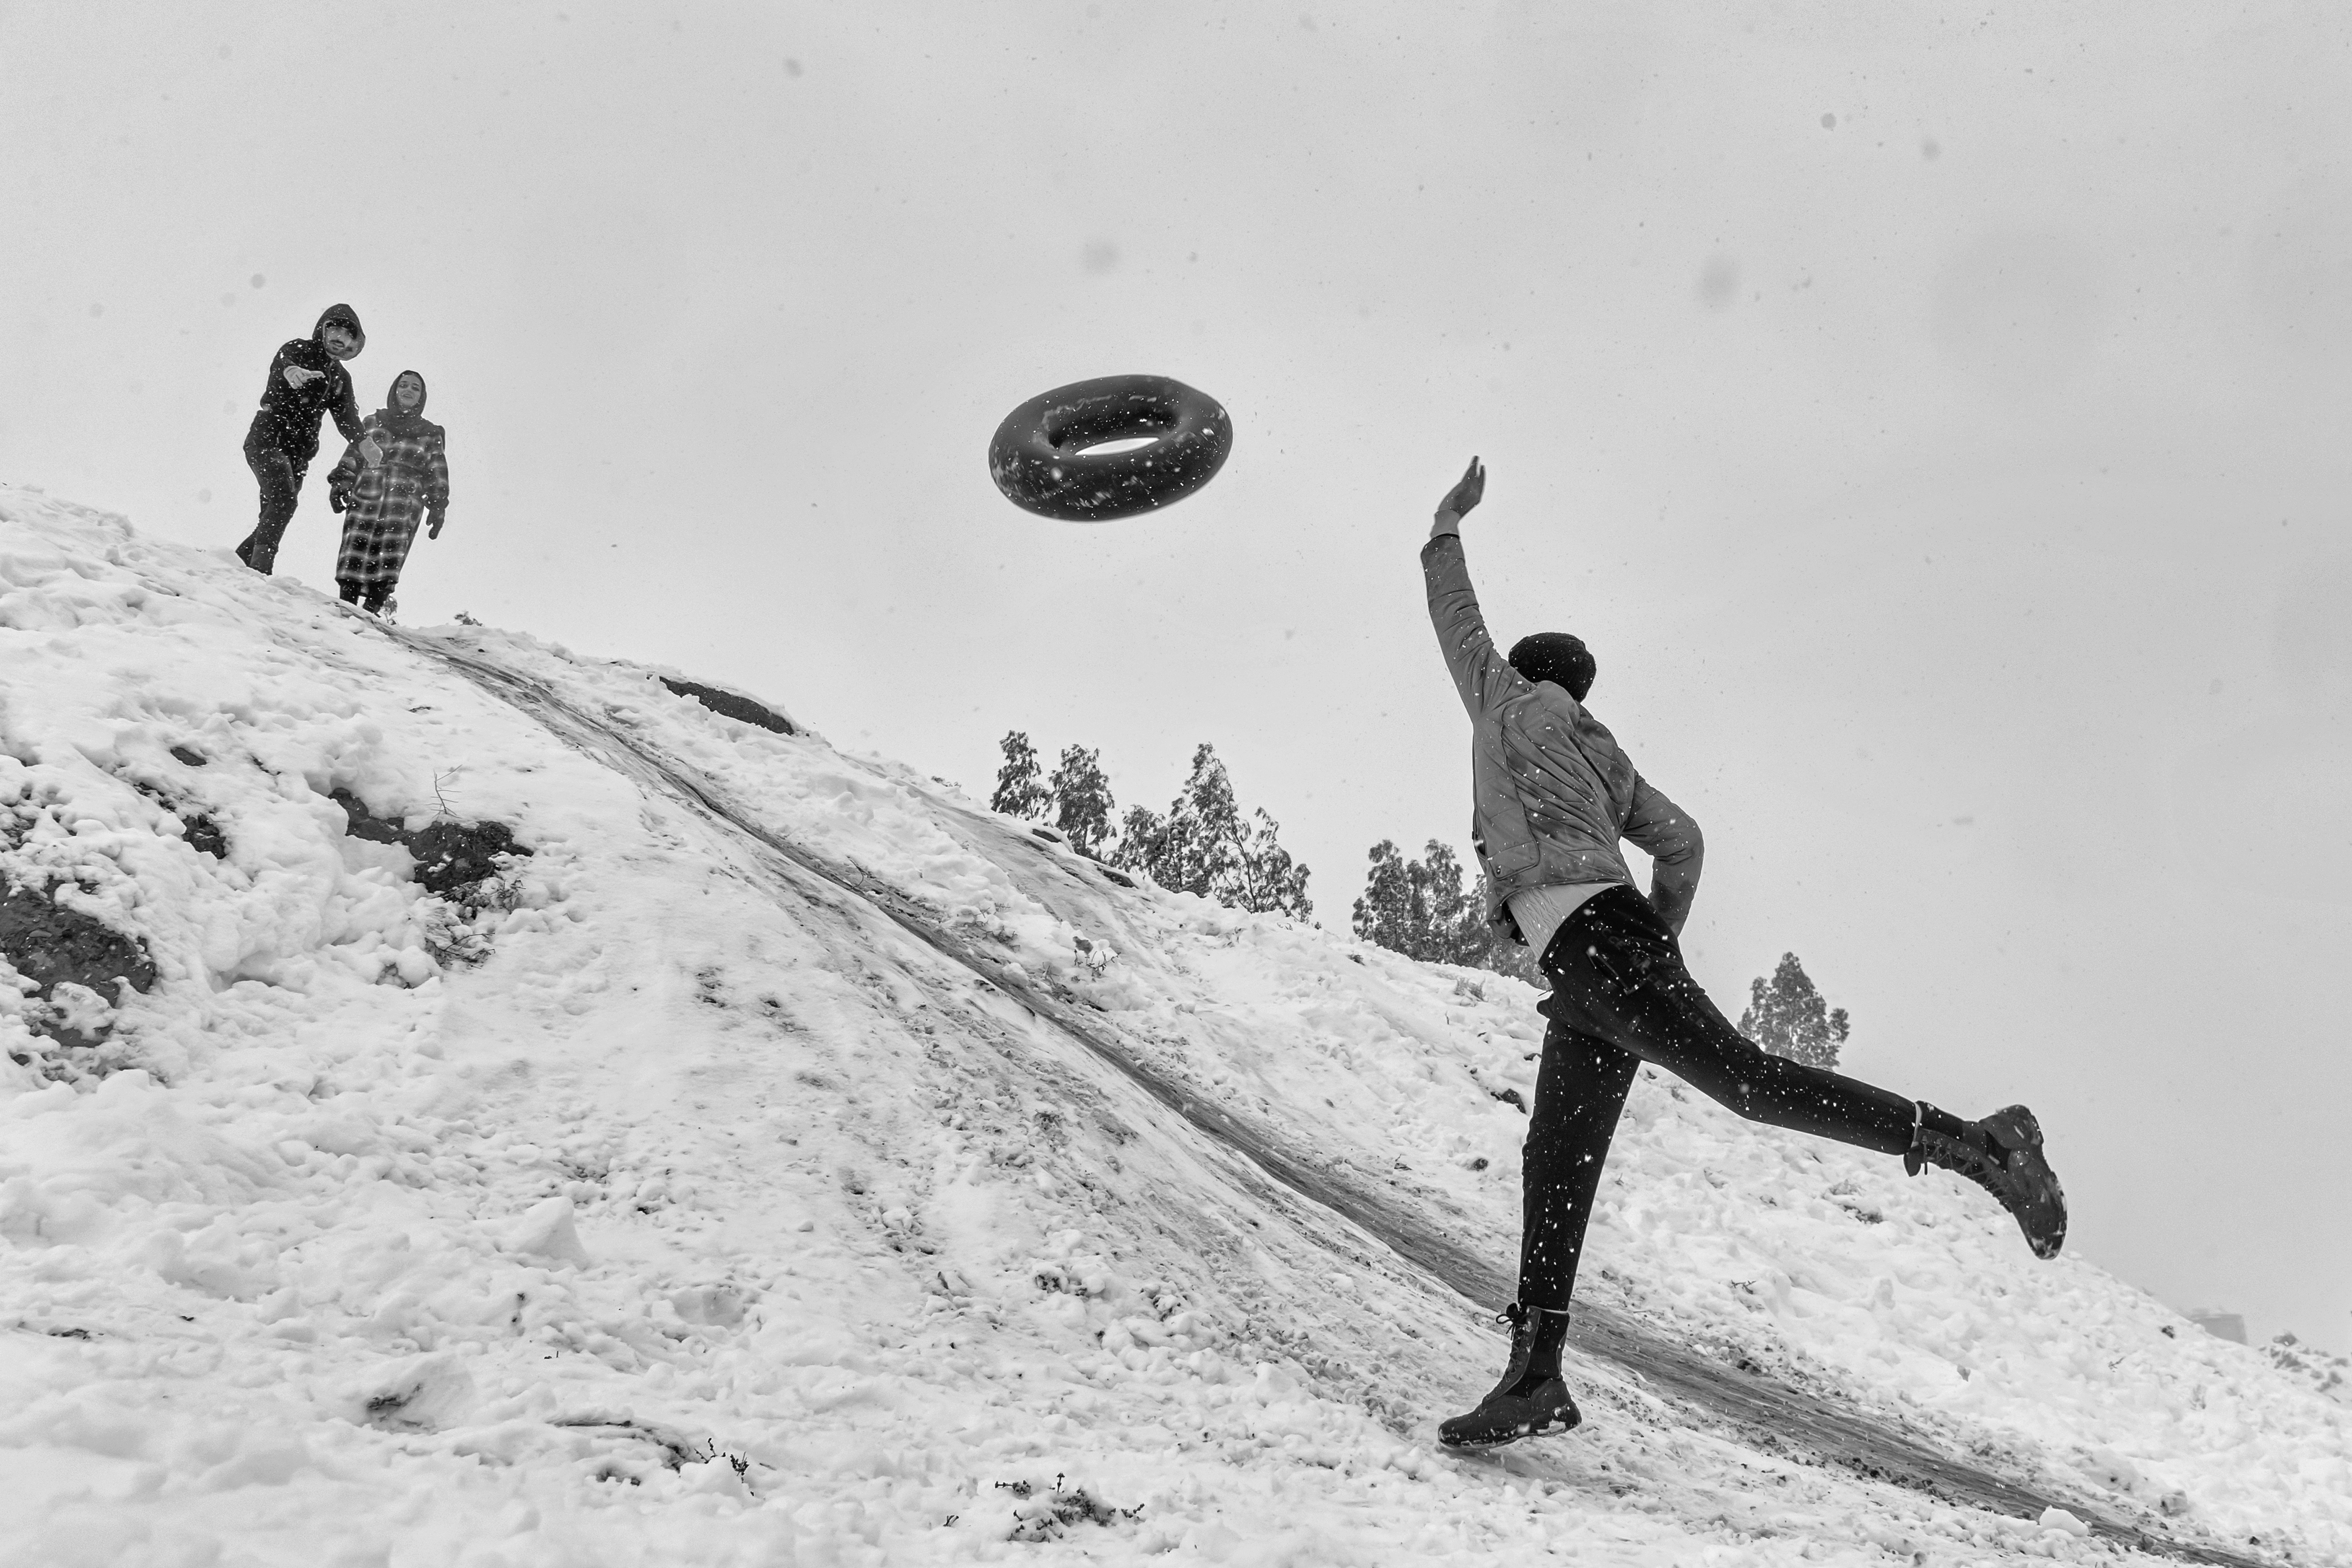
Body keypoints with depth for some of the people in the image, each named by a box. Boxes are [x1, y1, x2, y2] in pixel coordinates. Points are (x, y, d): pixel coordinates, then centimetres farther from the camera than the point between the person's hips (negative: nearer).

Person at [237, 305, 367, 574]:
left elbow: (346, 418, 7)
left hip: (298, 453, 7)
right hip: (267, 440, -7)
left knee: (271, 519, 4)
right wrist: (291, 370, -49)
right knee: (284, 500, -26)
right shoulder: (301, 351, 1)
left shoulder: (340, 377, 19)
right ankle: (260, 570, -31)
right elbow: (280, 362, -23)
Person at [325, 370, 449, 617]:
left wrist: (438, 508, 5)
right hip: (365, 494, 1)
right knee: (355, 550, -14)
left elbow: (438, 474, 16)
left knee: (389, 556, -17)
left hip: (406, 502, -1)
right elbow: (352, 457, 15)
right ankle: (346, 603, -16)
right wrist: (339, 484, 0)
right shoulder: (373, 423, 22)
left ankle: (373, 608, -20)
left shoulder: (430, 434, 22)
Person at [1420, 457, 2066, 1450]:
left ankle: (1972, 1145, -32)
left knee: (1743, 1078, -22)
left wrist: (1448, 523, 42)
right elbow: (1681, 843, 26)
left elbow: (1454, 614, 27)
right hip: (1625, 928, 8)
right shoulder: (1606, 757, 31)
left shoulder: (1510, 698, 16)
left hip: (1584, 930, -8)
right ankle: (1536, 1375, 0)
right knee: (1556, 1164, 5)